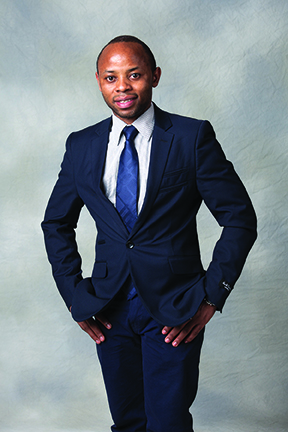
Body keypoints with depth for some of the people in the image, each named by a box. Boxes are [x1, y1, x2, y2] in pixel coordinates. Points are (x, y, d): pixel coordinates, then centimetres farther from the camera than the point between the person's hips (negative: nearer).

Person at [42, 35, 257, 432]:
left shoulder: (193, 137, -7)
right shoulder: (82, 146, 4)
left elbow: (240, 218, -5)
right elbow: (57, 223, 14)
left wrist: (211, 295, -10)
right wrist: (75, 295, 5)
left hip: (174, 309, -3)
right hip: (109, 309, 4)